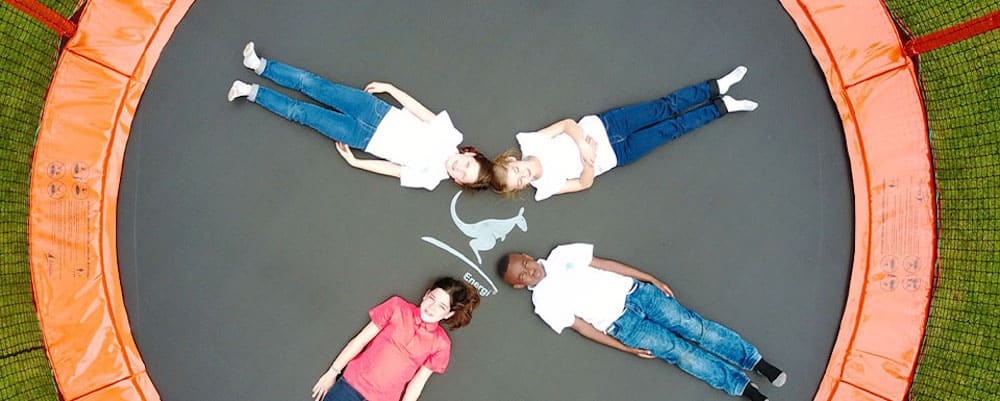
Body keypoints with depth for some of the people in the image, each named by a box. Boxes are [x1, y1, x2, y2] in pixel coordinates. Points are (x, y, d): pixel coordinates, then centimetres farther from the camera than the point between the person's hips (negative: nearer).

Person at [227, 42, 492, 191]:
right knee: (311, 84, -1)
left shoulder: (431, 178, -15)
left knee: (302, 114, -4)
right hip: (379, 112, 2)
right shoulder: (450, 135, -11)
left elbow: (392, 169, -10)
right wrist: (389, 88, 1)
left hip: (367, 138, -2)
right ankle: (260, 65, 17)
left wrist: (354, 162, -7)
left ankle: (253, 92, 16)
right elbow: (423, 112, -1)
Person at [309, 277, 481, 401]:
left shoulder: (440, 344, 0)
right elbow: (360, 340, 3)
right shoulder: (398, 307, 0)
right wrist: (332, 372, 3)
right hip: (351, 384, 1)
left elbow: (417, 382, 0)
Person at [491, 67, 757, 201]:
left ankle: (717, 87, 16)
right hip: (615, 154, -1)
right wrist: (590, 161, -30)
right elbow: (585, 183, -11)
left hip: (598, 126, 1)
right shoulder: (545, 188, -14)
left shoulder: (527, 143, -13)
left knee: (664, 108, -2)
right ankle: (721, 107, 13)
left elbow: (567, 123, -11)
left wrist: (582, 145, -27)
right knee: (671, 129, -3)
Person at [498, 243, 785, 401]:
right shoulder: (544, 303, -1)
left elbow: (604, 264, 7)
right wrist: (625, 348, -4)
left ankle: (758, 362, 4)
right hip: (621, 323, -2)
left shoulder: (560, 256, 5)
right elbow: (581, 327, -2)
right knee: (678, 351, -10)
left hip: (632, 291, 2)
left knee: (691, 324, -7)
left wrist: (652, 279, 5)